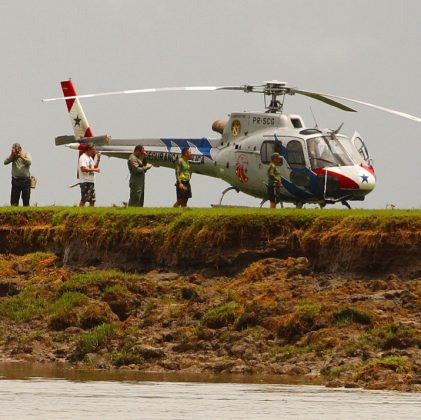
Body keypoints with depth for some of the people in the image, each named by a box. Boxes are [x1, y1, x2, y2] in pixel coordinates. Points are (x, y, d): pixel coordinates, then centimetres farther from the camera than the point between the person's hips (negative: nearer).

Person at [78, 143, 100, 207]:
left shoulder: (90, 158, 17)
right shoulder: (83, 157, -12)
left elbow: (94, 167, 24)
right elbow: (83, 169, -24)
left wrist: (98, 160, 10)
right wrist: (94, 169, -21)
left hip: (91, 182, 9)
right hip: (85, 182, -9)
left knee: (92, 199, 10)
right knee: (84, 199, -11)